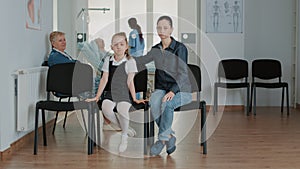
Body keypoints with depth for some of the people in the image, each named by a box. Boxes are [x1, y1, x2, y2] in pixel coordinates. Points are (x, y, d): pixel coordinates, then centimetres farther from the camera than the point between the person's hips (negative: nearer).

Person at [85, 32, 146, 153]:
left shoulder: (130, 61, 2)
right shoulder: (108, 60, 10)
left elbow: (130, 81, 0)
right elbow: (104, 79, 8)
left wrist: (134, 99, -5)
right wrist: (97, 96, 3)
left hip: (124, 94, -3)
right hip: (110, 93, 3)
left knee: (122, 111, -34)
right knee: (106, 109, -30)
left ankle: (124, 136, -7)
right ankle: (125, 128, -4)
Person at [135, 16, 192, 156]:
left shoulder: (180, 48, -8)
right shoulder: (156, 49, 9)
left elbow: (182, 74, -15)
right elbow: (140, 61, 9)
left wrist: (172, 91, -28)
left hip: (180, 90, -4)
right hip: (161, 89, 4)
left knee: (167, 104, -36)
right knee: (153, 103, -31)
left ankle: (162, 139, -17)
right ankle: (170, 138, -16)